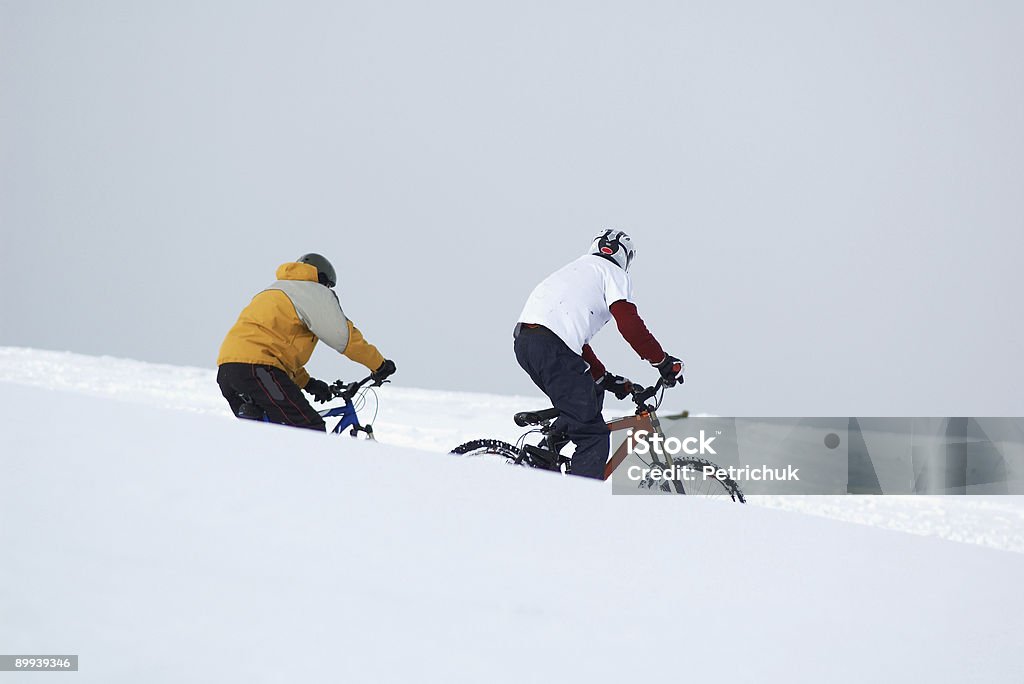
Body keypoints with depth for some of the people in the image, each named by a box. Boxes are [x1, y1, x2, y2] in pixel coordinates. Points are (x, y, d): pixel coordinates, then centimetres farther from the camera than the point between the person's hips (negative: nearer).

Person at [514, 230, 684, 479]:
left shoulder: (574, 271, 37)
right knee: (593, 435, -7)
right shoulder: (613, 272, 12)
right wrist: (663, 361, 2)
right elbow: (628, 322, -4)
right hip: (552, 345, -8)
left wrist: (606, 379, 36)